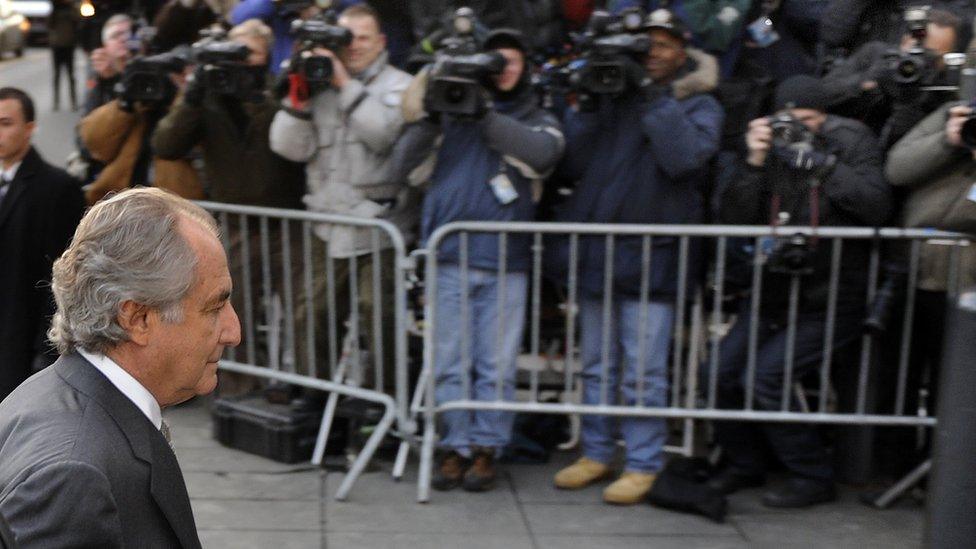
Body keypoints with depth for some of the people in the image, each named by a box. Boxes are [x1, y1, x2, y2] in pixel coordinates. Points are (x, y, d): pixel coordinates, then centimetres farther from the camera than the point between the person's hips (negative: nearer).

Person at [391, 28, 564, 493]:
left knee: (496, 364, 3)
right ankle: (455, 446, 15)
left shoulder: (536, 120, 12)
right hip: (449, 260, 1)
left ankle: (486, 448, 13)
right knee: (450, 362, 5)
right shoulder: (450, 112, 12)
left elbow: (543, 155, -13)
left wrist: (486, 116, -15)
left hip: (505, 263, -1)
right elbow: (403, 170, 5)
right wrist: (427, 121, -8)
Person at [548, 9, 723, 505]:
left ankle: (642, 465, 8)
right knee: (596, 365, 13)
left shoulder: (698, 105, 5)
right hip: (595, 250, 4)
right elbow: (574, 163, 4)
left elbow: (683, 157, -16)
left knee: (643, 371, -3)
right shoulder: (613, 94, 13)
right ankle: (595, 453, 24)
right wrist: (590, 101, -3)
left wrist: (654, 95, -13)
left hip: (652, 256, -4)